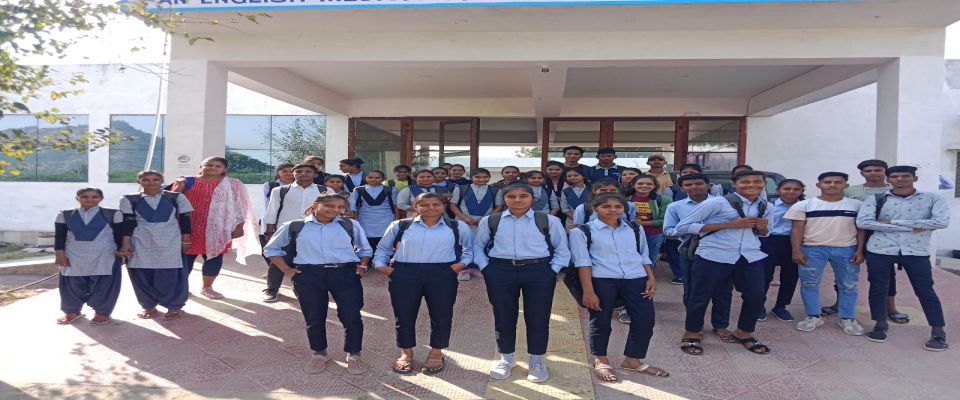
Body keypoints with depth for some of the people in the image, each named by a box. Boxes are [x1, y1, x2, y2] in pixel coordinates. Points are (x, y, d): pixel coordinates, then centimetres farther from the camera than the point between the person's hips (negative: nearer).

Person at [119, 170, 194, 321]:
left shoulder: (176, 198, 2)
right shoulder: (129, 200, 4)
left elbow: (185, 220, 4)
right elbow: (127, 223, 1)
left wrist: (186, 240, 0)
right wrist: (126, 244, -5)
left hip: (170, 243, -1)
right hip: (141, 244, 2)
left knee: (170, 275, -1)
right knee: (142, 275, 6)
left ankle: (174, 306, 11)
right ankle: (149, 306, 20)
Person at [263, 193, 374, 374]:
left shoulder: (351, 225, 8)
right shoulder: (294, 227, 5)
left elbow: (365, 249, 21)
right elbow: (271, 249, 16)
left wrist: (361, 266, 4)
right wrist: (287, 270, 7)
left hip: (345, 274, 0)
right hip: (308, 276, 0)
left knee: (351, 317, -3)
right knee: (314, 318, 10)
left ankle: (353, 355, 19)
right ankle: (319, 354, 32)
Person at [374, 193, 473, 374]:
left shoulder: (458, 227, 7)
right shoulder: (399, 226, 8)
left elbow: (470, 248, 15)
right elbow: (383, 248, 16)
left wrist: (462, 263, -1)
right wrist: (381, 265, 1)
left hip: (442, 275, 0)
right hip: (404, 274, 1)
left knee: (441, 316, 5)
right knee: (404, 315, 8)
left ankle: (436, 353, 27)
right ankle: (406, 353, 28)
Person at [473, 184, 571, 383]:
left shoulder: (549, 221, 2)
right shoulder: (490, 221, 5)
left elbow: (562, 249, 8)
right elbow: (478, 246, 14)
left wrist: (552, 270, -1)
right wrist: (485, 268, 3)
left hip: (539, 271, -1)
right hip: (500, 271, 1)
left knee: (538, 317, 4)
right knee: (503, 316, 8)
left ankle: (537, 361, 23)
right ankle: (506, 358, 27)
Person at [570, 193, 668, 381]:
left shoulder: (635, 229, 13)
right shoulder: (582, 232, -3)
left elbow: (644, 256, 18)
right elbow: (583, 262, -6)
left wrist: (651, 278, 6)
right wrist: (588, 291, -11)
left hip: (636, 279, 4)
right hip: (601, 281, -4)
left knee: (646, 319, 3)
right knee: (601, 321, 6)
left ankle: (632, 359, 23)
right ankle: (601, 361, 29)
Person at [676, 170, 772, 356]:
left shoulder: (765, 207, 10)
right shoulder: (717, 202, -11)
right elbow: (683, 226, -14)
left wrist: (763, 228, -2)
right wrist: (729, 224, -16)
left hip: (751, 258, 6)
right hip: (713, 257, -5)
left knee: (755, 296, 13)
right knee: (700, 297, 3)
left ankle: (744, 333, 37)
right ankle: (692, 334, 25)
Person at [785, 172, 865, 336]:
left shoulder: (856, 205, 6)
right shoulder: (804, 205, 3)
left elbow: (861, 229, 8)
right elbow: (797, 229, 1)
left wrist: (860, 250, -2)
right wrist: (797, 250, -7)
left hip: (847, 250, 1)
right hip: (812, 249, -1)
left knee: (849, 285, 7)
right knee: (809, 284, 2)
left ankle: (848, 319, 21)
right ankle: (813, 317, 16)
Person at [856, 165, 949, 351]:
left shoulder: (933, 198, 4)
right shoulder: (875, 199, 2)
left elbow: (942, 222, -12)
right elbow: (863, 222, -11)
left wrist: (892, 222, -12)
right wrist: (912, 227, -11)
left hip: (916, 252, 0)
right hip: (880, 250, 1)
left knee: (926, 291, 5)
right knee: (877, 288, 7)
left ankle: (938, 333, 16)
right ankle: (880, 326, 22)